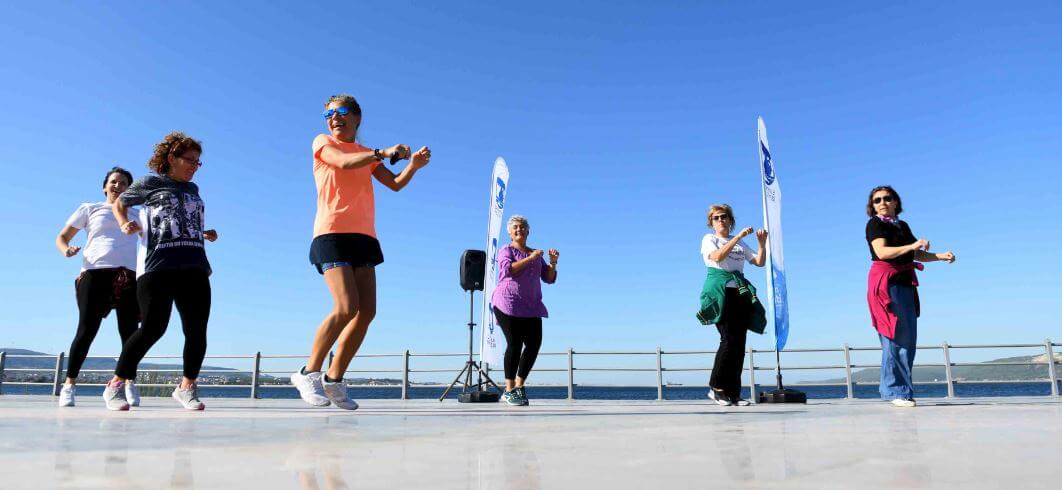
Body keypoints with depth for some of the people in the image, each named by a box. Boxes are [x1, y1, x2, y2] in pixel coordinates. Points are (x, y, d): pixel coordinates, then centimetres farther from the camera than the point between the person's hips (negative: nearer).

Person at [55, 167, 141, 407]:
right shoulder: (90, 209, 18)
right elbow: (61, 237, 20)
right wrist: (66, 249, -6)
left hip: (128, 274, 2)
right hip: (95, 272, -1)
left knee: (129, 331, -3)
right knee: (87, 329, -8)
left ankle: (130, 382, 4)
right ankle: (70, 383, 3)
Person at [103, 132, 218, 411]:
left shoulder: (193, 190, 24)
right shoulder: (150, 184, 10)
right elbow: (119, 203, 21)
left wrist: (205, 235, 18)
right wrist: (124, 224, 2)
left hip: (194, 268, 5)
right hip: (157, 267, -5)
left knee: (197, 330, -3)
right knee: (152, 328, -11)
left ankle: (187, 387, 12)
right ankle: (115, 385, 6)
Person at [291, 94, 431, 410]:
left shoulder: (368, 156, 23)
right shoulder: (323, 142, 9)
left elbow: (395, 183, 9)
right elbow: (344, 162, -13)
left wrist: (413, 165, -8)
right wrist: (384, 152, -22)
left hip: (363, 236, 6)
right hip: (332, 234, -5)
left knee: (366, 312, -4)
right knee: (346, 307, -19)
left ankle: (334, 379, 9)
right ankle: (309, 373, -2)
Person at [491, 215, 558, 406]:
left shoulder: (536, 254, 22)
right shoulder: (506, 250, 6)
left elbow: (549, 279, 16)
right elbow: (507, 269, -14)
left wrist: (553, 263, -1)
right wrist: (530, 259, -18)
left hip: (531, 306, 5)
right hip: (508, 304, -5)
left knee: (534, 344, -4)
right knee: (514, 344, -12)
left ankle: (519, 386, 10)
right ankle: (509, 390, -3)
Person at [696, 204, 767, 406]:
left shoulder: (740, 243, 24)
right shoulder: (709, 239, 9)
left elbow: (760, 262, 16)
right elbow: (718, 256, -13)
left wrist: (762, 244, 1)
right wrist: (738, 237, -16)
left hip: (740, 293, 5)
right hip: (720, 293, -5)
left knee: (739, 344, -1)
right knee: (729, 340, -16)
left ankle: (733, 393, 1)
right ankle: (716, 388, -6)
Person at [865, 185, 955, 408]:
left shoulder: (902, 226, 20)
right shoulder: (874, 224, -2)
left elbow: (918, 254, 20)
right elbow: (882, 252, -17)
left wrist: (940, 256, 4)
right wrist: (911, 246, -26)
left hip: (905, 284, 8)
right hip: (886, 282, -8)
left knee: (909, 337, 6)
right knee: (896, 335, -12)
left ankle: (891, 389, 11)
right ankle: (897, 391, -9)